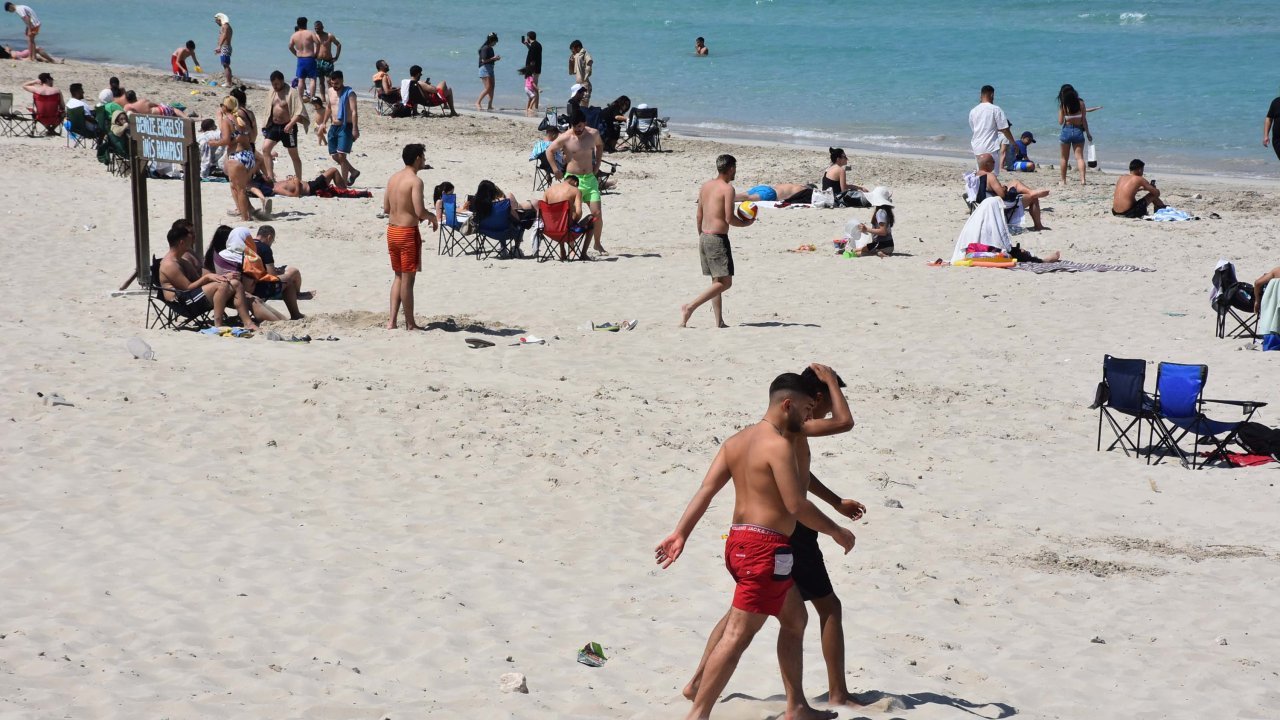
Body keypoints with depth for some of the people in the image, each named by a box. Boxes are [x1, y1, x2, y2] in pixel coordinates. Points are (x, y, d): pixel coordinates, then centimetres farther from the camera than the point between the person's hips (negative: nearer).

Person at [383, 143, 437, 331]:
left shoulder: (393, 178, 9)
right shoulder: (415, 181, -15)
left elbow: (386, 208, 12)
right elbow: (420, 211, -21)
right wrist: (432, 217, -1)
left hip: (392, 230, 8)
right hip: (408, 232, -7)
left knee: (399, 276, 16)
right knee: (408, 278, 1)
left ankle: (391, 321, 13)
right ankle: (410, 324, 8)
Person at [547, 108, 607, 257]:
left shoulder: (593, 134, 2)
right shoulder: (565, 138, -10)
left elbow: (600, 145, 24)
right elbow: (549, 151, 1)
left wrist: (597, 165, 15)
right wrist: (556, 170, -5)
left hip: (590, 178, 3)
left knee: (597, 214, -2)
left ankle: (597, 243, 18)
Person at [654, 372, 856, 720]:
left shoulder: (737, 441, 12)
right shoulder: (779, 445, -15)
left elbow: (706, 490, 5)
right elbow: (796, 505, -18)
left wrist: (680, 533, 1)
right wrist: (836, 532, -6)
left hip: (738, 541, 10)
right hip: (765, 548, -10)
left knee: (794, 619, 22)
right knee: (737, 635, -9)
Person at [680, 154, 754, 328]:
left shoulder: (705, 186, 11)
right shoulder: (727, 188, -12)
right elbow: (729, 218, -16)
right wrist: (746, 223, 2)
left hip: (704, 237, 9)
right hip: (718, 238, -9)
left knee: (717, 281, 14)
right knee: (725, 282, -5)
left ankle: (719, 322, 12)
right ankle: (690, 307, -14)